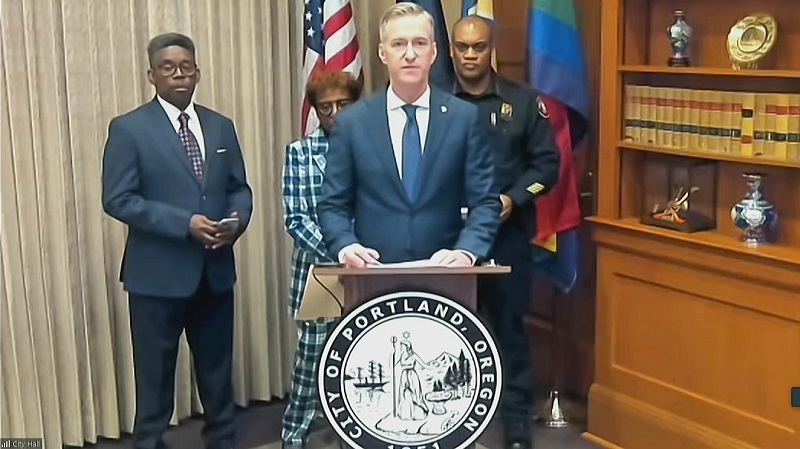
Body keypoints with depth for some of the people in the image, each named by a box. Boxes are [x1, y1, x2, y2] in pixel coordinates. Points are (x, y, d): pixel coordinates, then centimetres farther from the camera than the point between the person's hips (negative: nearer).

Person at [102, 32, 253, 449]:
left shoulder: (221, 126, 10)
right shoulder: (128, 128, -5)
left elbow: (239, 188, 13)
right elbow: (117, 199, -11)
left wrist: (237, 220, -10)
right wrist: (184, 223, -20)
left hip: (215, 270, 5)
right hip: (158, 273, -4)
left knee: (218, 371, 16)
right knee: (155, 376, 6)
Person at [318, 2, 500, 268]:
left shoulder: (464, 117, 1)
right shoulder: (351, 122, 2)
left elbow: (485, 202, 0)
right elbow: (333, 205, 4)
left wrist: (466, 251, -17)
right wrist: (346, 247, -15)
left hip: (445, 273, 0)